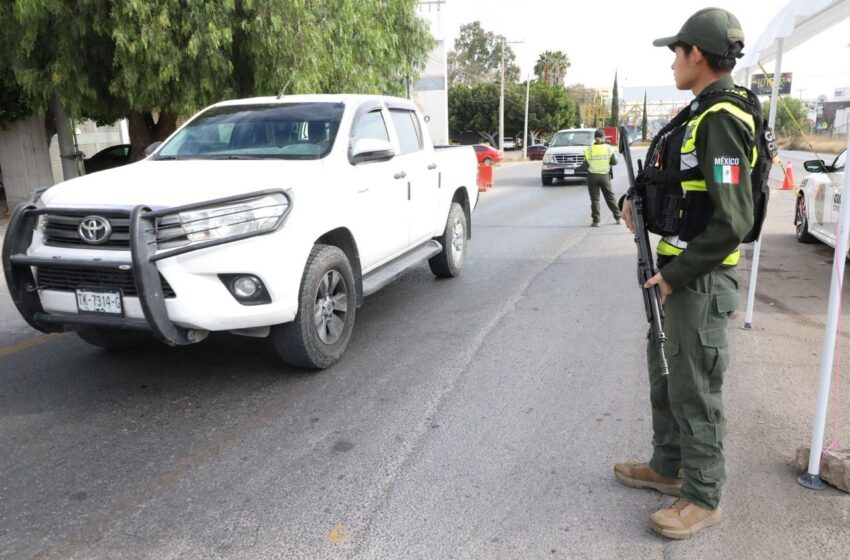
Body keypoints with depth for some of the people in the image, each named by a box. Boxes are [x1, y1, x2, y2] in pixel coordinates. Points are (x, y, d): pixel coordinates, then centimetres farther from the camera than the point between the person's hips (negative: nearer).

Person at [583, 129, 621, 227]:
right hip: (605, 175, 1)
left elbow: (587, 162, -8)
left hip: (592, 176, -1)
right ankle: (618, 218, 18)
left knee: (594, 199, 4)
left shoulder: (589, 149, -8)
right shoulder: (609, 148, -4)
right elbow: (614, 162, -3)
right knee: (610, 197, 13)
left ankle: (595, 221, 0)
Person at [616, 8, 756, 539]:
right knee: (666, 373, 19)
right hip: (680, 272, 10)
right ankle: (667, 467, 36)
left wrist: (677, 274, -19)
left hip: (700, 280, -10)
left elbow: (733, 221, -25)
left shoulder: (720, 120, -20)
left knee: (695, 389, 2)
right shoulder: (704, 113, 11)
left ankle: (703, 498, 19)